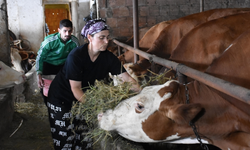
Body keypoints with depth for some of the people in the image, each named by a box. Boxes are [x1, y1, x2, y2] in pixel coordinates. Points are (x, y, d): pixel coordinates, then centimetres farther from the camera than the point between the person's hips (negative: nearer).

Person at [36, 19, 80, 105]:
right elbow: (40, 57, -21)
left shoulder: (74, 42, -19)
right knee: (43, 85, -14)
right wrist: (39, 75, -29)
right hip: (48, 64, -2)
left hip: (63, 65, 2)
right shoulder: (50, 41, -27)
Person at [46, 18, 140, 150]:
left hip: (82, 98, 5)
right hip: (61, 98, -5)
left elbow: (127, 78, -12)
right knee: (66, 139, -3)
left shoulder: (108, 57, -10)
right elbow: (75, 89, -25)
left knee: (84, 138, 0)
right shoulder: (76, 56, -26)